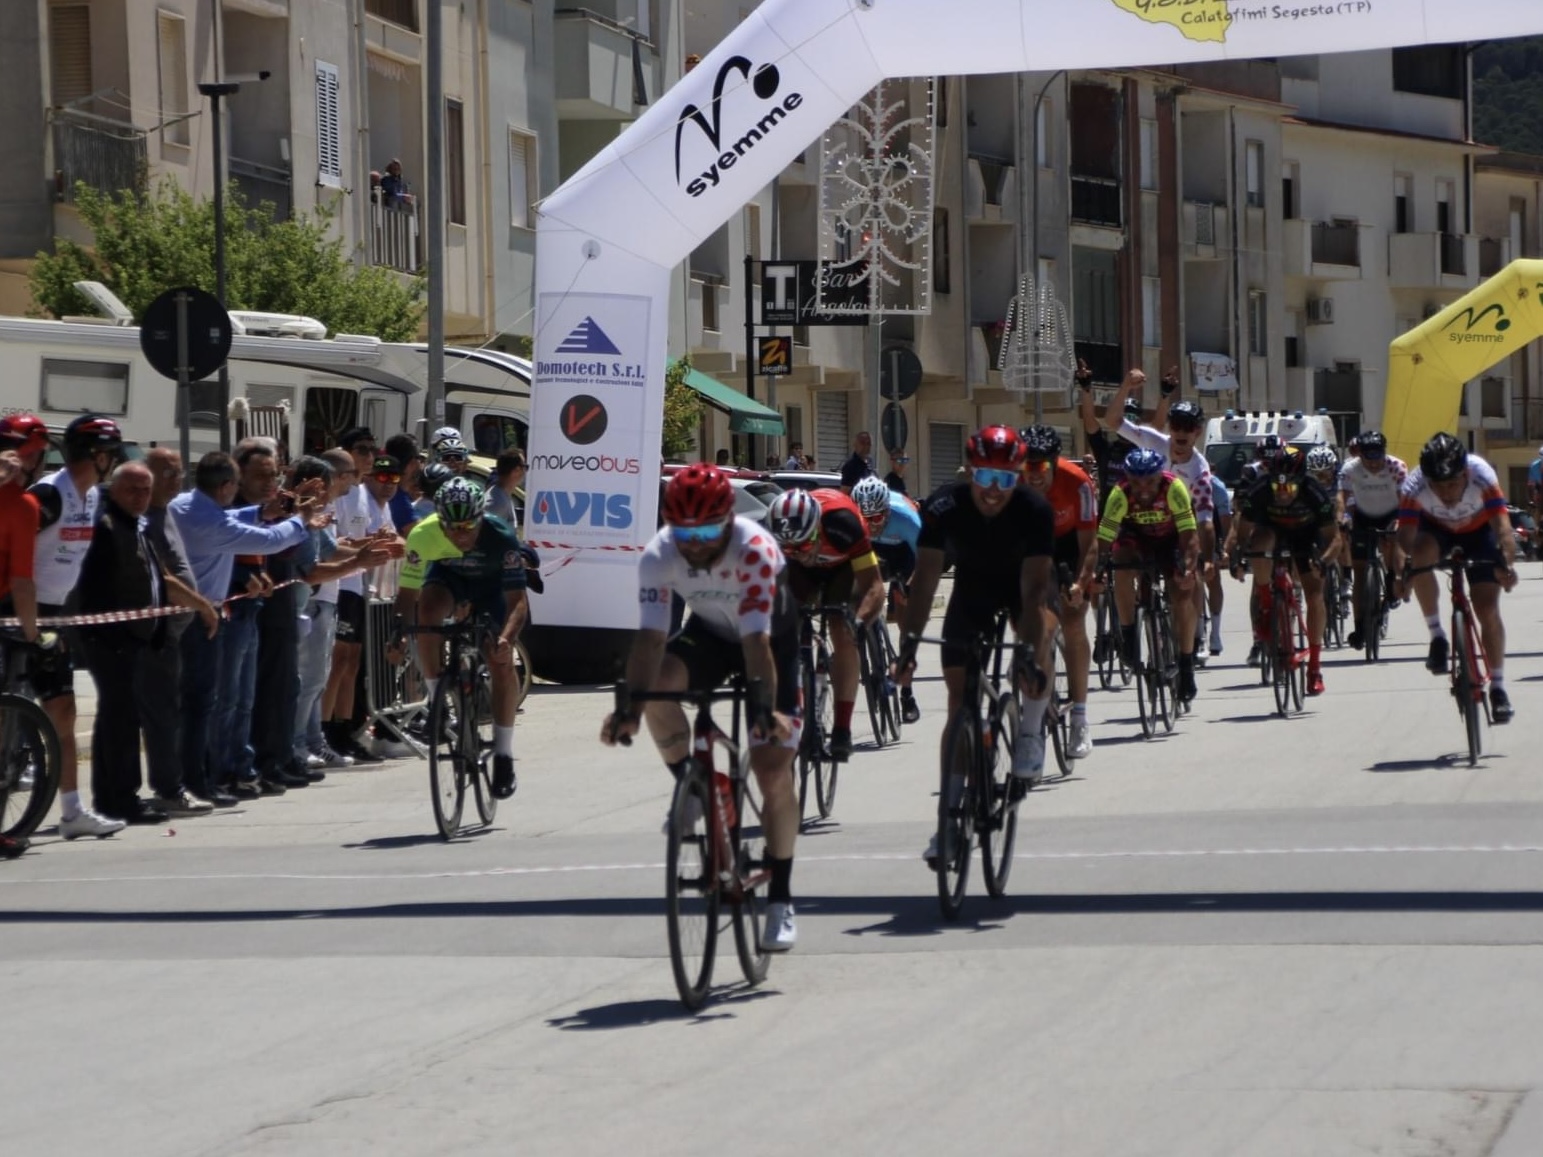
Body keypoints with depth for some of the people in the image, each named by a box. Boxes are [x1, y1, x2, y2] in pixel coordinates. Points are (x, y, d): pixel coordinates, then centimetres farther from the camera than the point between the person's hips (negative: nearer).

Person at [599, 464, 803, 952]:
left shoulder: (754, 550, -37)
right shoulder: (659, 555, -27)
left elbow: (757, 641, -42)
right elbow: (650, 636, -33)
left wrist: (765, 709, -53)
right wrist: (628, 707, -46)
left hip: (772, 636, -3)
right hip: (709, 633, 3)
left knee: (773, 773, -9)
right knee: (657, 681, -31)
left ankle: (780, 901, 4)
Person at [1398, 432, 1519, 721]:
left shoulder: (1482, 476, -37)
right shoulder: (1414, 486, -34)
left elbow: (1503, 527, -43)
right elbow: (1406, 535, -34)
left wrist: (1506, 564, -59)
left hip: (1478, 531, -1)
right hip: (1436, 528, 1)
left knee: (1487, 609, -11)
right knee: (1421, 554, -34)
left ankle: (1498, 687, 2)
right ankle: (1436, 636, -18)